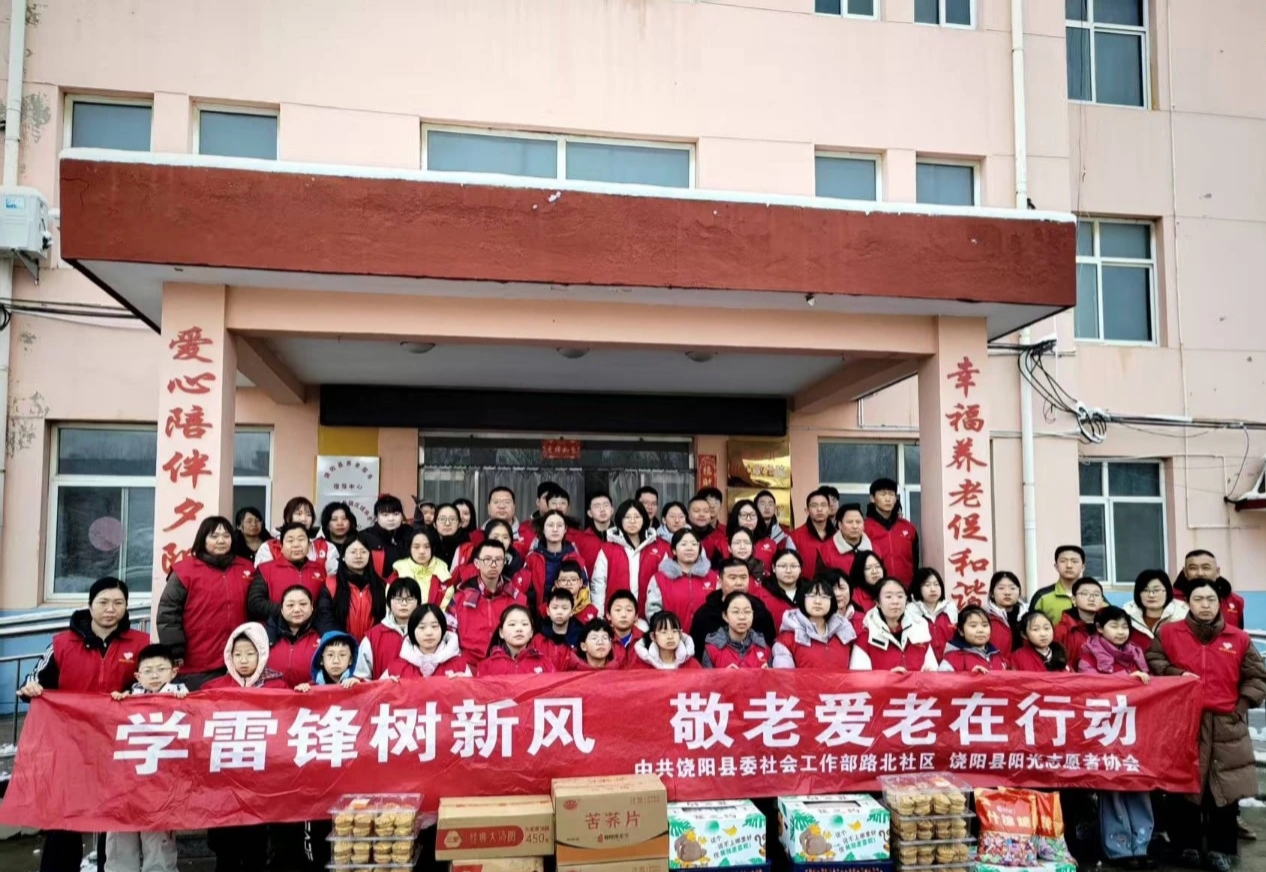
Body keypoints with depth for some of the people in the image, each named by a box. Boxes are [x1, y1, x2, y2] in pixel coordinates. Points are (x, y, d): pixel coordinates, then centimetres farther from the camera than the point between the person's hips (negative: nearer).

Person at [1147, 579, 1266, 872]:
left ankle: (1220, 848, 17)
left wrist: (1241, 706, 1)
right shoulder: (1168, 633, 3)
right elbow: (1151, 662, 6)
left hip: (1227, 724, 1)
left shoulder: (1239, 638, 7)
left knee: (1226, 788, 2)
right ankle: (1187, 845, 16)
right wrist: (1176, 674, -9)